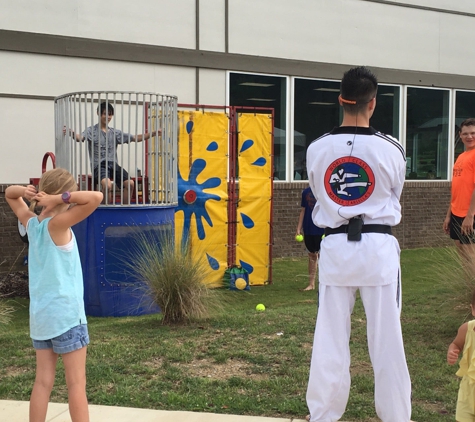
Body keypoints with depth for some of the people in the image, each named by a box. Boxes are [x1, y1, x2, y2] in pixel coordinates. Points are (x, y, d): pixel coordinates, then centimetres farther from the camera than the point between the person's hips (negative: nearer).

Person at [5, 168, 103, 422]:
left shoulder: (32, 223, 4)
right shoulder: (57, 224, -15)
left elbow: (9, 195, 22)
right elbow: (96, 198, -26)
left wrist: (23, 190, 0)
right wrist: (59, 199, -19)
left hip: (39, 316, 7)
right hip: (66, 314, -7)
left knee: (43, 382, 11)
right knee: (76, 384, 1)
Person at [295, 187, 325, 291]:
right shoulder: (306, 192, 8)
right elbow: (303, 211, 12)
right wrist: (298, 228, 8)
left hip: (322, 230, -4)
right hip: (308, 230, 4)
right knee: (312, 256, 12)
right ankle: (311, 284, 20)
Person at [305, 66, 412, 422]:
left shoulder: (317, 149, -4)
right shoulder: (391, 149, -8)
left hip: (336, 247, 2)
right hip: (378, 247, -2)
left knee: (330, 339, 10)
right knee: (386, 340, 8)